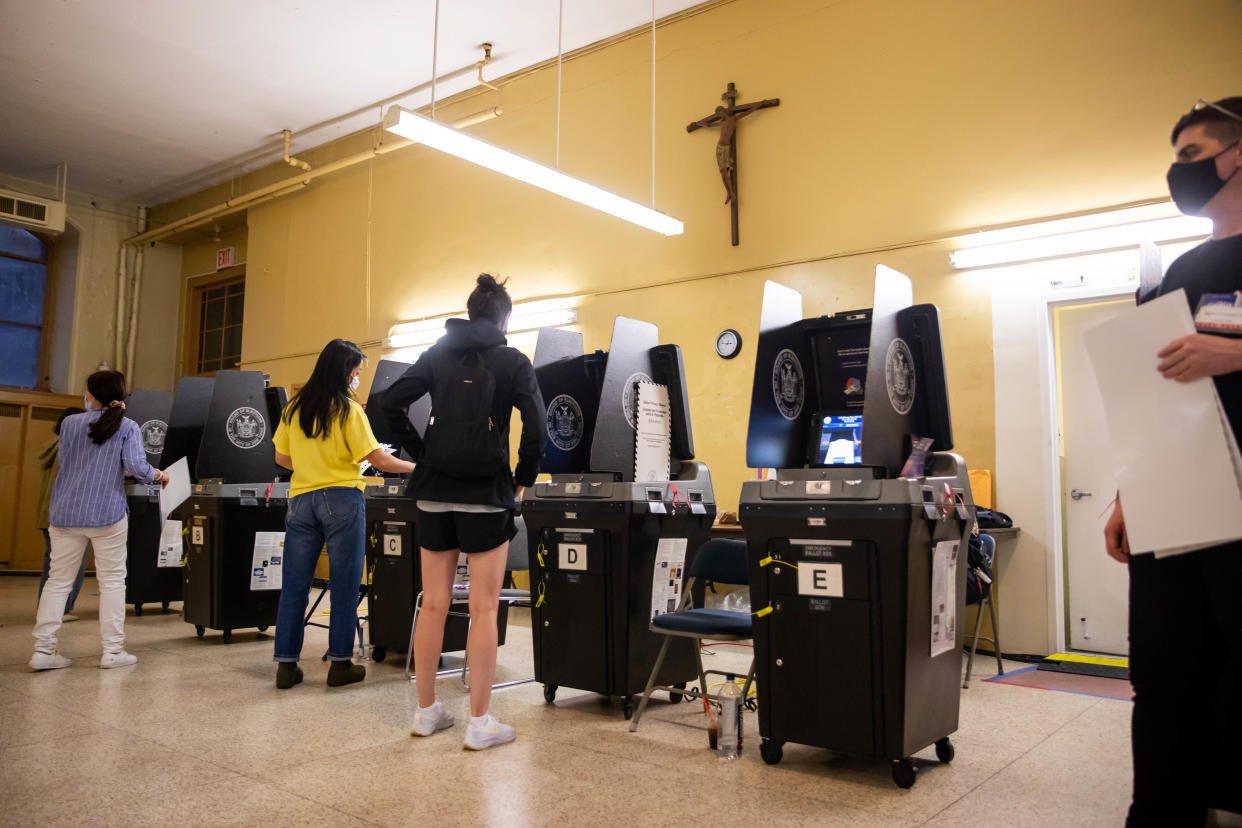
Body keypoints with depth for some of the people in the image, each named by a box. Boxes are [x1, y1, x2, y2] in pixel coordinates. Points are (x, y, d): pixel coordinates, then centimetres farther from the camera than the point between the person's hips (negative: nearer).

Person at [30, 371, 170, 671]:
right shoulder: (127, 427, -4)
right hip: (107, 514, -3)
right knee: (112, 580, 5)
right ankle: (113, 650, 7)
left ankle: (43, 649, 8)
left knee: (58, 581, 9)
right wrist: (159, 475, 4)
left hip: (65, 514, 3)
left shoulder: (70, 423, 6)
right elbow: (137, 467, -16)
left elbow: (66, 462, 17)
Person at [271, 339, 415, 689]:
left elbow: (282, 458, 13)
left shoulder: (294, 408, 8)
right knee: (344, 584, 3)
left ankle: (286, 665, 12)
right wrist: (418, 468, 0)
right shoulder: (349, 410, -6)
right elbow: (377, 458, -9)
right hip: (342, 500, -5)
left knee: (294, 585, 8)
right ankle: (340, 663, 8)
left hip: (301, 499, 5)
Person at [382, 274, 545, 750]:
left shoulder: (438, 354, 10)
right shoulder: (514, 362, -1)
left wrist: (421, 453, 8)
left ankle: (426, 712, 21)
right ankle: (479, 723, 6)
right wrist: (523, 479, 0)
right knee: (483, 608, 1)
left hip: (435, 491, 4)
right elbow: (534, 425, -12)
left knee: (434, 604, 11)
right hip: (486, 492, -4)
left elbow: (392, 402, 4)